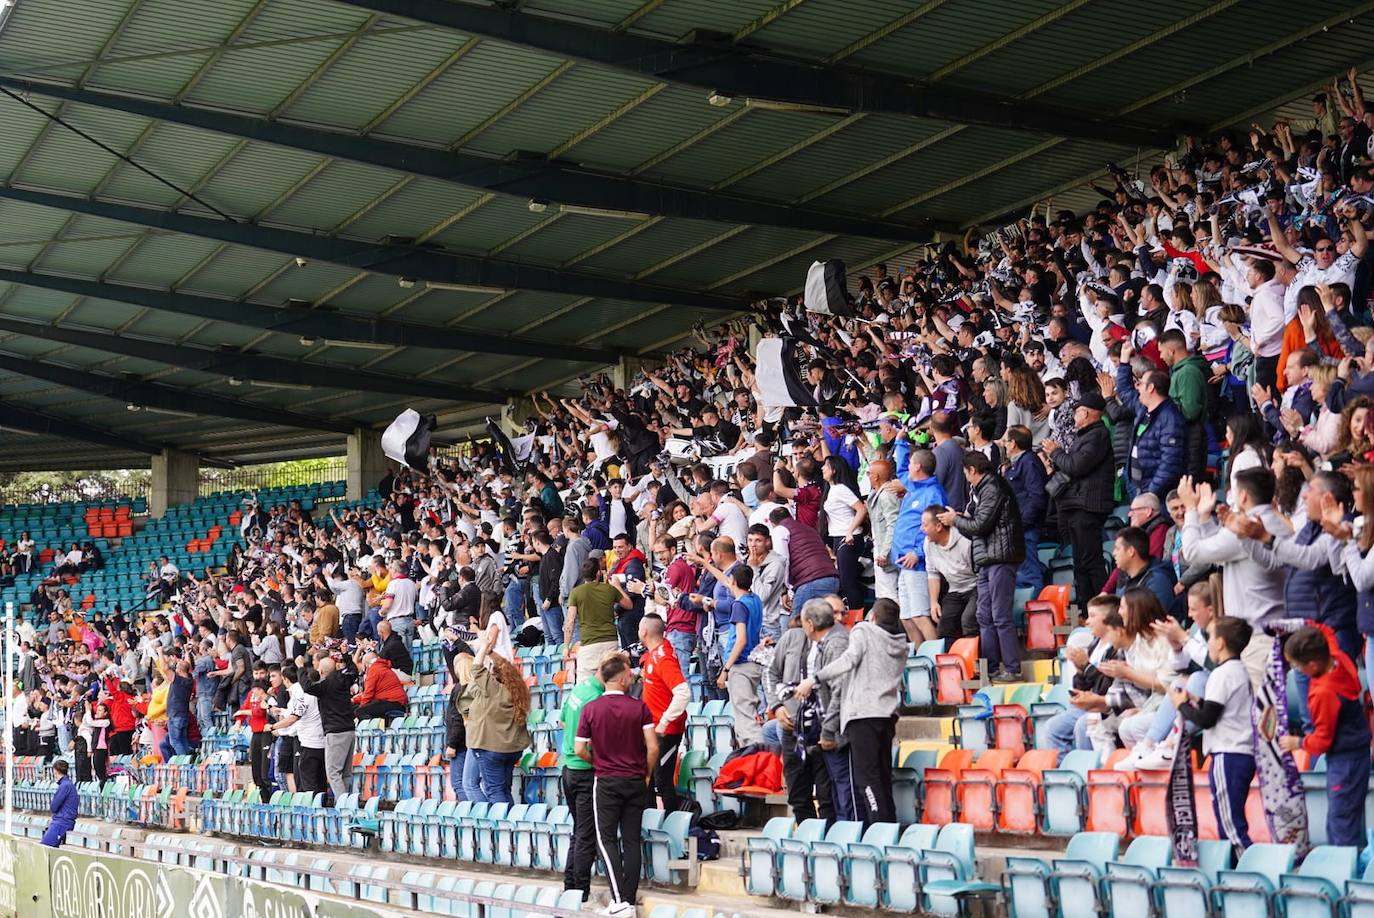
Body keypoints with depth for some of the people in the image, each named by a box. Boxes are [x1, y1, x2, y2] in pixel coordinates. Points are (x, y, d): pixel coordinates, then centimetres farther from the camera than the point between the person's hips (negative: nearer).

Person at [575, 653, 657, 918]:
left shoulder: (591, 709, -6)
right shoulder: (639, 707, -6)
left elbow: (580, 749, -4)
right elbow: (652, 748, -8)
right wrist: (647, 775, 9)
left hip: (605, 781, -1)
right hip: (635, 782, 1)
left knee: (607, 839, 2)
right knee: (632, 840, 9)